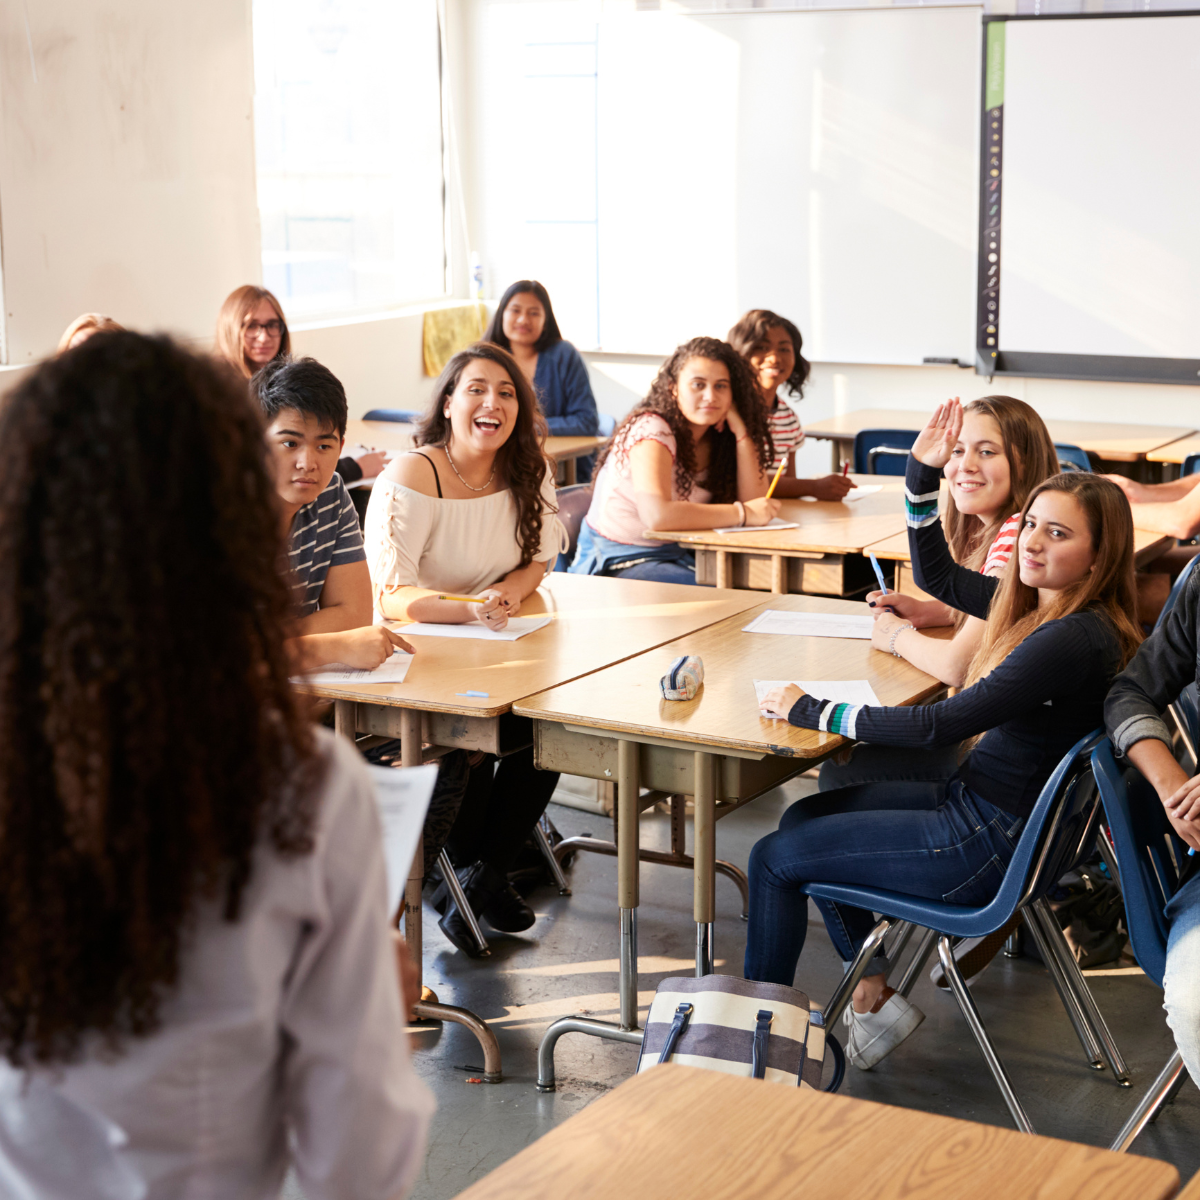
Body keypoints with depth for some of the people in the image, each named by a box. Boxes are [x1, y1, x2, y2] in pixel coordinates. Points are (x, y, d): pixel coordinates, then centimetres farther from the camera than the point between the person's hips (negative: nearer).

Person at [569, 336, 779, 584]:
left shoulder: (716, 436, 6)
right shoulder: (651, 429, -17)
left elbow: (754, 501, -3)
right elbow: (657, 515, -32)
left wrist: (741, 431, -9)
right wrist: (742, 513, -25)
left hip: (678, 553, 7)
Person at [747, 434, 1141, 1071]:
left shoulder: (1074, 640, -27)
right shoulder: (1039, 603, 2)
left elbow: (944, 724, -30)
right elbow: (941, 575, 19)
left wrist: (814, 713, -21)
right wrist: (923, 472, 7)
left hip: (989, 845, -10)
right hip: (973, 798, 10)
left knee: (774, 858, 1)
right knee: (803, 819, 21)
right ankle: (874, 998, 23)